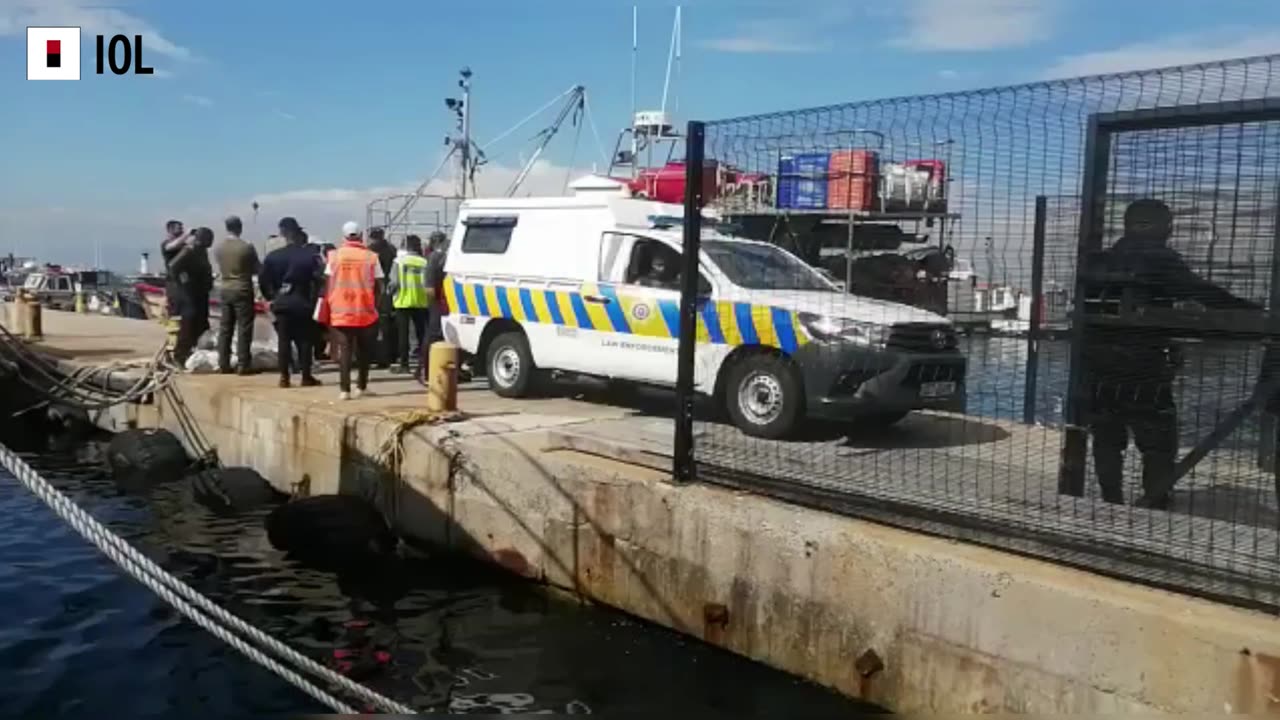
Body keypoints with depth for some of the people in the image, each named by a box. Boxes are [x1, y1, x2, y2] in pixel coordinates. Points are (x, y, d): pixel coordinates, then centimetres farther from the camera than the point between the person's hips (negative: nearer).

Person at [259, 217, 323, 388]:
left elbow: (263, 280, 1)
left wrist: (271, 297, 10)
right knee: (304, 340, 5)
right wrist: (313, 300, -2)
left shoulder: (273, 256, 1)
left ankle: (284, 376, 5)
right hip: (302, 303, -2)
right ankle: (306, 376, 6)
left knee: (283, 340, 7)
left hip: (281, 303, 2)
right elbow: (317, 279, -12)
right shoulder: (310, 256, -7)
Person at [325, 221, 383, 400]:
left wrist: (328, 305, 10)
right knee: (363, 351, 14)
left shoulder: (334, 256, 2)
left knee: (344, 351, 1)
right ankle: (361, 386, 20)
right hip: (365, 312, 0)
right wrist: (375, 303, 13)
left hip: (340, 311, 0)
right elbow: (378, 286, -1)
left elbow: (328, 284, 2)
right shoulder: (371, 256, -1)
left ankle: (344, 389, -7)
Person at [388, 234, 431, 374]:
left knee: (403, 334, 4)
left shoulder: (399, 261, -5)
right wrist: (428, 298, 12)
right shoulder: (424, 262, -3)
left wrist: (389, 292, 12)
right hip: (421, 302, 1)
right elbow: (427, 284, -4)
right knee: (421, 333, 11)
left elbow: (394, 282, -7)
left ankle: (404, 364, 3)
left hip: (403, 302, -1)